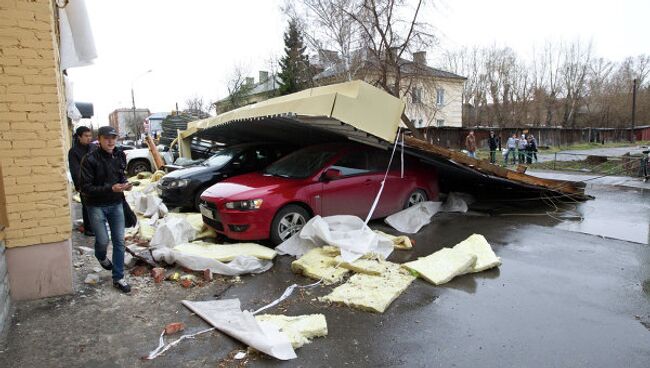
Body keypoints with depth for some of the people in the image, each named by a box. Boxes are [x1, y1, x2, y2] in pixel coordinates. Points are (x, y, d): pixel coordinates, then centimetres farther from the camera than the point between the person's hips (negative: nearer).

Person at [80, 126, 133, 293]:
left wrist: (125, 183, -7)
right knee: (103, 241, -1)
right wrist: (110, 188, -27)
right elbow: (86, 188, -16)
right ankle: (101, 257, 37)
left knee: (119, 241, 3)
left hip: (116, 204, 4)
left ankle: (118, 278, 15)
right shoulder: (90, 159, -16)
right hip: (96, 206, -4)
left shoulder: (120, 155, -1)